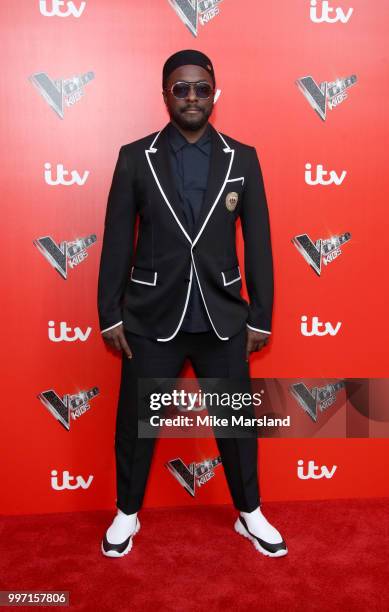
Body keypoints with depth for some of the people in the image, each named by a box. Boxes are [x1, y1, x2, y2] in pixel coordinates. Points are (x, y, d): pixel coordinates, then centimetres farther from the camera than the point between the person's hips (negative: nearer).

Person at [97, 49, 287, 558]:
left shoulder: (243, 159, 2)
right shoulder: (135, 157, -1)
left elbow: (258, 242, 2)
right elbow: (117, 241, 0)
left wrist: (261, 317, 1)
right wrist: (110, 315, -1)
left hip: (223, 319, 1)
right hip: (152, 319, 0)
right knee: (135, 423, 12)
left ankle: (250, 514, 37)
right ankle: (127, 514, 37)